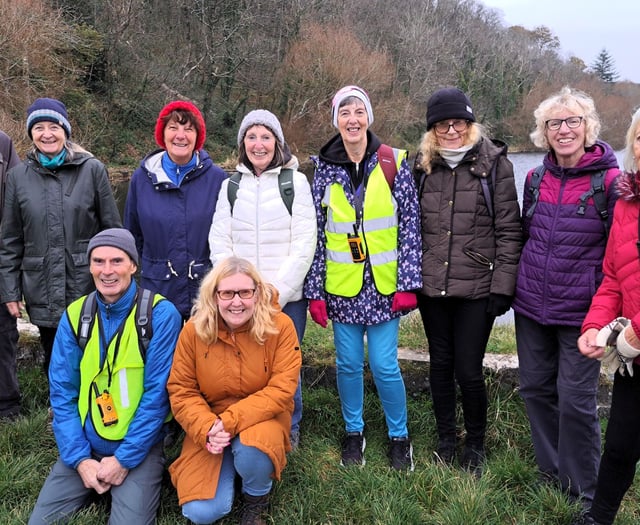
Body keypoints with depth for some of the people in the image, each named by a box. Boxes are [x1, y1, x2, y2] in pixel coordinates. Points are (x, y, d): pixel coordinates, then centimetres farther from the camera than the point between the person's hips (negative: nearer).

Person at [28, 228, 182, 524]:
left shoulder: (160, 314, -13)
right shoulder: (74, 315, 0)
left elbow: (157, 394, -14)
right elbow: (62, 393, 0)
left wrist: (124, 459, -14)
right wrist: (80, 458, -9)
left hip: (138, 447, -3)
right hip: (85, 447, 4)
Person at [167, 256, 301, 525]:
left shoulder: (279, 326, -16)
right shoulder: (194, 330, -11)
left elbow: (281, 389, -19)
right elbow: (181, 390, -6)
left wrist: (231, 421, -28)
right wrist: (207, 428, -24)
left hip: (262, 417, -1)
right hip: (209, 425, 2)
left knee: (252, 451, -37)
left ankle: (256, 499, 0)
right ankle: (228, 468, 22)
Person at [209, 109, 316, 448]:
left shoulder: (296, 182, 0)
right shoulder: (231, 185, 9)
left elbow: (305, 244, -5)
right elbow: (219, 242, 4)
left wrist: (276, 293, -12)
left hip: (288, 298, -2)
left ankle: (289, 431, 27)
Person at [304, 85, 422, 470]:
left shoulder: (394, 164, -3)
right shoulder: (325, 170, 2)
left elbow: (410, 226, -3)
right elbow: (317, 234, 3)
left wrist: (408, 283, -8)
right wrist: (315, 290, 1)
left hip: (383, 284, -2)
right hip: (341, 286, 2)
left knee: (384, 364, 1)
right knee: (348, 363, 10)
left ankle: (399, 436, 24)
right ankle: (354, 432, 32)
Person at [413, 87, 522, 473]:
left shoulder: (494, 163, -3)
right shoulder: (422, 166, 7)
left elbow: (509, 229, -4)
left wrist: (503, 286, -9)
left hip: (477, 287, -3)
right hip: (431, 286, 4)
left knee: (468, 370, 0)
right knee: (441, 363, 14)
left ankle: (476, 445, 25)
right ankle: (446, 440, 33)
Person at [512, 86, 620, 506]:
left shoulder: (610, 181, -10)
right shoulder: (535, 179, 5)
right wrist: (512, 284, 16)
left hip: (579, 311, -5)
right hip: (531, 306, 5)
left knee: (576, 399, 2)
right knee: (536, 387, 13)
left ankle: (585, 491, 23)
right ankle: (551, 472, 33)